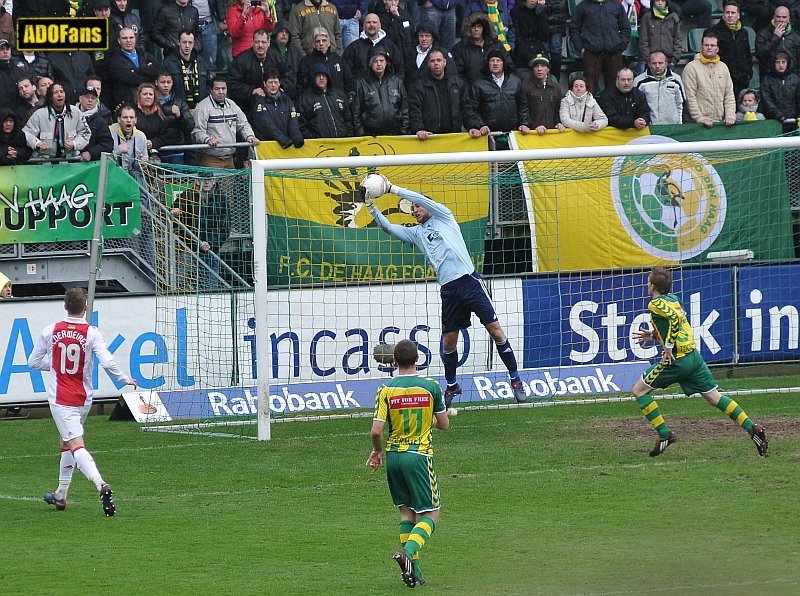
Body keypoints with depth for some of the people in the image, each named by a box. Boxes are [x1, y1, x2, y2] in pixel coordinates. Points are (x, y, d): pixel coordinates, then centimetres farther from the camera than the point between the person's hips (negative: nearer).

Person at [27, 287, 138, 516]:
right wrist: (126, 380, -1)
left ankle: (101, 484, -35)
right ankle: (60, 496, 32)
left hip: (60, 400, -3)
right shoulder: (92, 333, -8)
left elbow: (34, 362, 7)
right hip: (83, 399, 3)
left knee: (76, 446, -12)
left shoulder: (50, 331, -3)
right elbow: (107, 362, -16)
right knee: (67, 444, 23)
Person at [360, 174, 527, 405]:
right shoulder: (416, 232, 18)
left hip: (469, 280, -5)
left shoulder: (443, 217, 7)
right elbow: (389, 227, 11)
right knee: (448, 341, 6)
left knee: (495, 329, -8)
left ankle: (515, 379, -1)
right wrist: (372, 206, 0)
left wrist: (392, 189, -4)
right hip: (449, 289, 5)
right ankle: (451, 386, 23)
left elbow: (421, 199, -6)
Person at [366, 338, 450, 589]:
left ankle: (413, 571, 12)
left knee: (406, 512, 15)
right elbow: (444, 424, 5)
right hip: (420, 455, -3)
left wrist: (378, 451, 11)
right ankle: (408, 551, -24)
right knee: (430, 515, 3)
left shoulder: (386, 390, -5)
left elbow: (376, 431, -10)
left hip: (393, 455, 3)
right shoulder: (430, 387, -6)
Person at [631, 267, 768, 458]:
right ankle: (752, 428, -2)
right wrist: (654, 334, 30)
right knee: (713, 396, 10)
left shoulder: (656, 304, -8)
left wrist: (668, 345, -21)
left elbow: (676, 317, -26)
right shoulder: (673, 299, 17)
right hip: (693, 355, 8)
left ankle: (664, 434, 0)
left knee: (639, 390, 5)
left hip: (677, 359, -8)